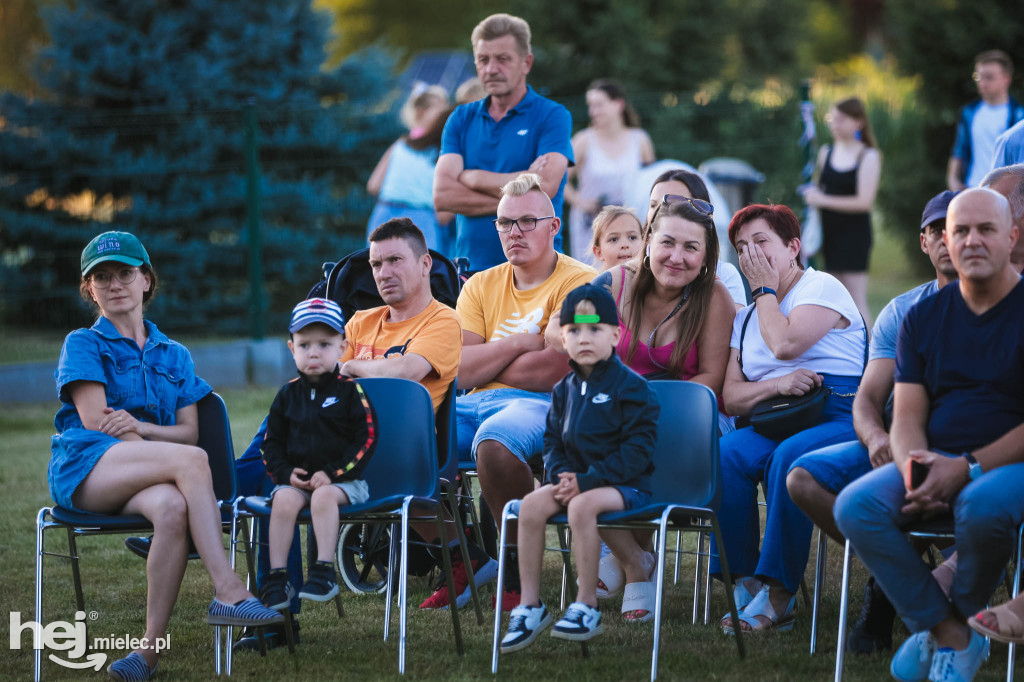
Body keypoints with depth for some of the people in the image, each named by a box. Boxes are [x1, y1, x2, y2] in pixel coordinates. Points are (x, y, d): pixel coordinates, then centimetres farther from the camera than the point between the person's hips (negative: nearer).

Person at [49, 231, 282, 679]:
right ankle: (228, 593, -37)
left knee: (173, 507, -37)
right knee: (193, 460, -33)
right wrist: (168, 456, -11)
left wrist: (140, 428, -10)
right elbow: (94, 422, -2)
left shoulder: (174, 356, 25)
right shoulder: (83, 345, 12)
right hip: (82, 469, -3)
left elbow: (189, 431, 13)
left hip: (141, 479, 3)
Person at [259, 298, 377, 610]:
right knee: (284, 500, -27)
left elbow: (366, 439, -5)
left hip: (341, 479, -3)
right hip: (296, 479, 3)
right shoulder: (288, 394, 12)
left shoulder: (350, 391, 0)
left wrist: (332, 473, -14)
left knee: (323, 496, -34)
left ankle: (324, 571, -33)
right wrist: (285, 473, -4)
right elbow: (272, 441, 15)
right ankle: (277, 576, -27)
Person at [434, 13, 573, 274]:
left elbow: (544, 187, -12)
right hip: (471, 267, 3)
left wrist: (470, 177, -2)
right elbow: (442, 196, 1)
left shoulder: (553, 116, 3)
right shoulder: (461, 120, 13)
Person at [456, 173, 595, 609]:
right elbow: (461, 370, 5)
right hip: (476, 406, 6)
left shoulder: (579, 283, -1)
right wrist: (519, 345, -6)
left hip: (544, 408, -6)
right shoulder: (481, 286, 18)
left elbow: (555, 371, -15)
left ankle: (519, 572, -24)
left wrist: (486, 362, 0)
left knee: (495, 440, -39)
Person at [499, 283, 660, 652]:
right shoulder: (565, 390, 12)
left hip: (624, 484, -6)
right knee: (532, 504, -21)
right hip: (576, 479, 6)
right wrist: (560, 476, -7)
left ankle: (587, 607, -26)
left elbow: (638, 448, -14)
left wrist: (587, 480, -20)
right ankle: (530, 605, -16)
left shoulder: (631, 387, -8)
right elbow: (553, 441, 17)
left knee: (582, 505, -36)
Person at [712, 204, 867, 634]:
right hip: (777, 423, 6)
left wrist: (765, 289, 2)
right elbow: (730, 397, 13)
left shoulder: (822, 287, 4)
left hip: (838, 417, -6)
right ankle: (743, 583, -26)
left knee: (789, 458, -37)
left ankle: (777, 594, -34)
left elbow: (786, 344, -14)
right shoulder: (746, 318, 24)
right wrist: (776, 384, -8)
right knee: (727, 452, -27)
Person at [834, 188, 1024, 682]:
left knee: (982, 507, -39)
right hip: (936, 460, 5)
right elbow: (907, 417, 8)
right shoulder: (923, 317, 12)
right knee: (855, 507, -23)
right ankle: (955, 637, -15)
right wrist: (913, 466, -16)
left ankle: (941, 626, -9)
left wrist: (966, 469, -20)